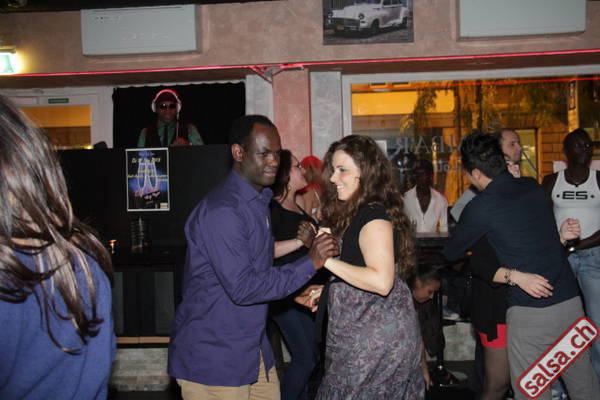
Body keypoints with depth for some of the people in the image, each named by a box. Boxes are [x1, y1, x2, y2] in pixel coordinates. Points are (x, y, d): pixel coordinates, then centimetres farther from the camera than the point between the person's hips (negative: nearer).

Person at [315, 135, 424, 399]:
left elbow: (381, 282, -28)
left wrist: (327, 260, -26)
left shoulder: (373, 216, -19)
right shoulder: (355, 213, 12)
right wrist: (323, 291, 13)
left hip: (376, 336, -9)